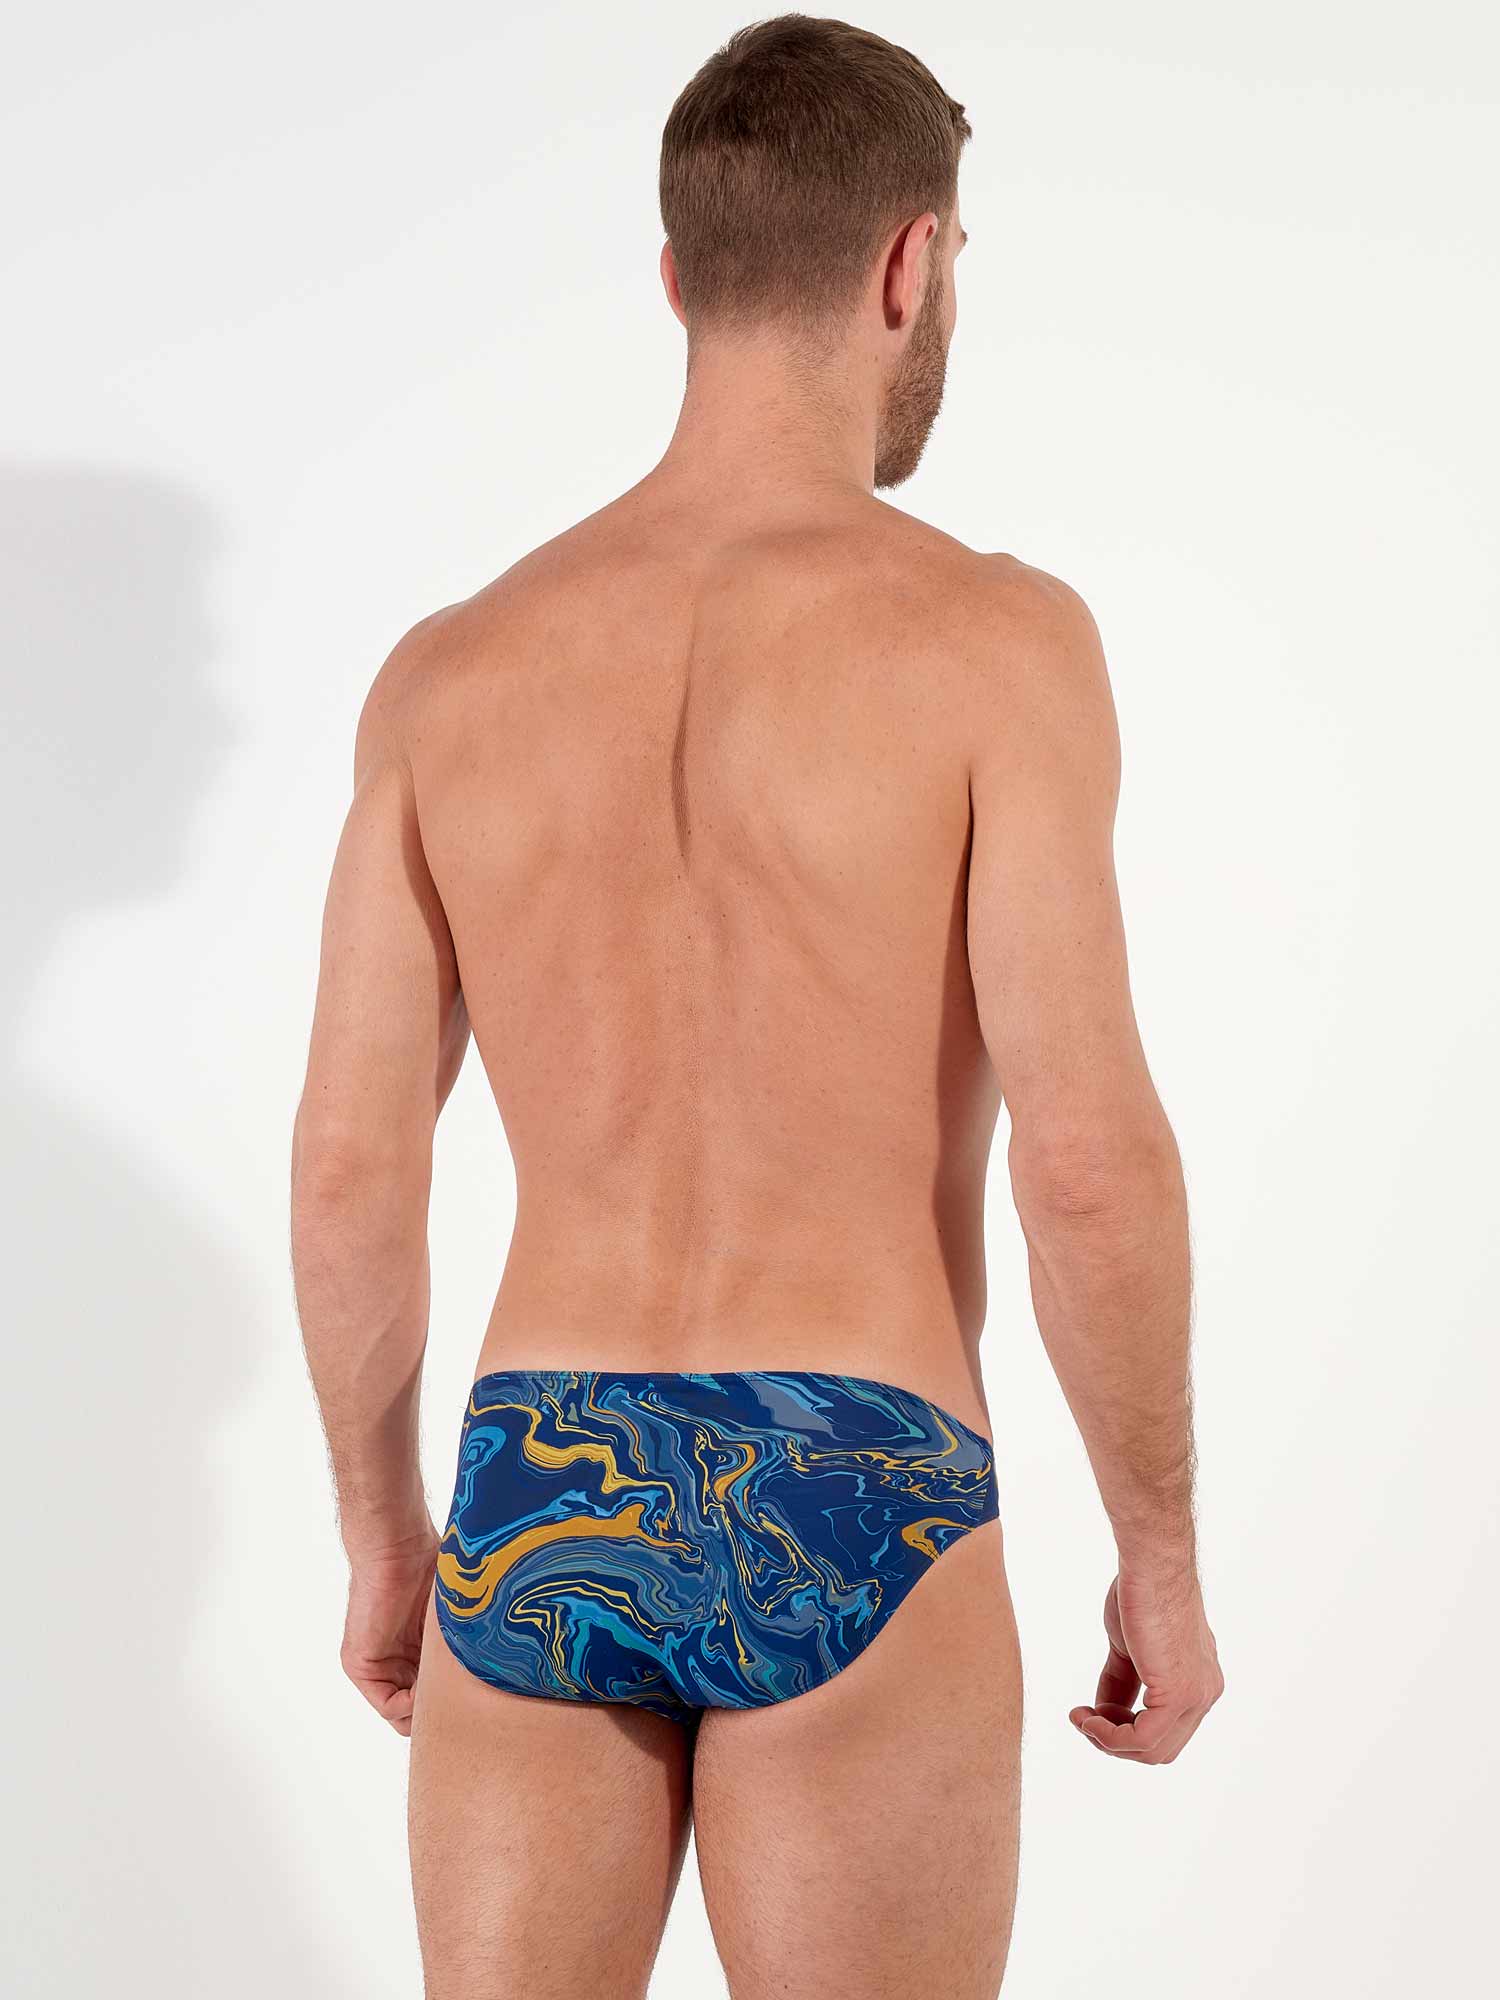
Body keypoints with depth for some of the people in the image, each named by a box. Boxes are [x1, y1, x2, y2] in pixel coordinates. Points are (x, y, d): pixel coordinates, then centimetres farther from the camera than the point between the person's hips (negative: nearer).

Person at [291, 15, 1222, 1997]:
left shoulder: (452, 669, 4)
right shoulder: (991, 638, -9)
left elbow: (349, 1164, 4)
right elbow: (1089, 1157, -14)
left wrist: (380, 1526, 17)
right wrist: (1167, 1551, -1)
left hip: (541, 1493, 4)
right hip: (847, 1515, -3)